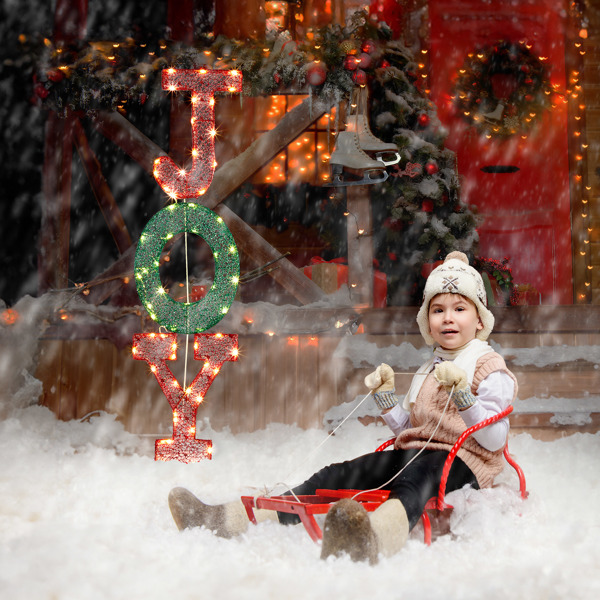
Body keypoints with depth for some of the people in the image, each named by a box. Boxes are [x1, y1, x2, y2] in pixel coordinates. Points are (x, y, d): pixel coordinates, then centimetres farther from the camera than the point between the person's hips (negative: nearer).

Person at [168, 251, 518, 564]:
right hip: (414, 455, 7)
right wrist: (385, 394, 11)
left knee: (415, 475, -42)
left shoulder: (490, 368, 2)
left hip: (463, 465, -7)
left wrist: (461, 390, -19)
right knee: (338, 475, -14)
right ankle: (229, 519, -26)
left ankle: (377, 538, -80)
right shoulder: (427, 371, 26)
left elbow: (494, 440, -10)